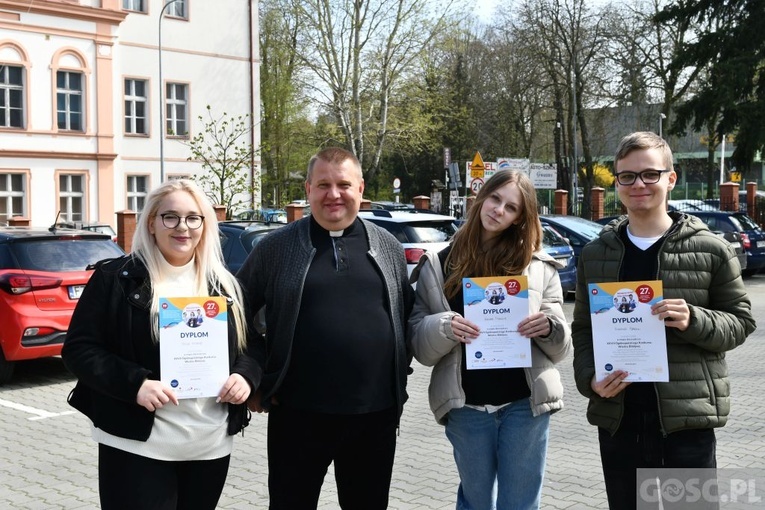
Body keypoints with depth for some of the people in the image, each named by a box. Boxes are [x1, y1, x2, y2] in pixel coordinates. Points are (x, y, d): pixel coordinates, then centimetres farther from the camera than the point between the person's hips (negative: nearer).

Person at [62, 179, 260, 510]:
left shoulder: (224, 285, 10)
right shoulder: (116, 278, -4)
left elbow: (249, 346, 17)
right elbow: (78, 349, -6)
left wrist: (245, 376, -6)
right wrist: (134, 383, -20)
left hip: (211, 446, 5)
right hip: (138, 446, -4)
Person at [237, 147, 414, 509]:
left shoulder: (388, 247, 7)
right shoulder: (277, 247, 0)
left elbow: (408, 316, 15)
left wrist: (399, 376, 7)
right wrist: (256, 378, 1)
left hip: (376, 412, 2)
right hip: (299, 412, -2)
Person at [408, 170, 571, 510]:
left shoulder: (539, 267, 3)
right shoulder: (438, 265, 2)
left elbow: (560, 349, 5)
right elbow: (418, 343, 0)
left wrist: (550, 327, -16)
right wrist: (443, 328, -20)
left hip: (526, 404, 0)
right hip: (466, 407, 0)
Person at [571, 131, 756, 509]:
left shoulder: (710, 249, -1)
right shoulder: (595, 254, 8)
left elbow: (740, 321, 2)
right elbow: (583, 330, 12)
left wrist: (694, 322, -18)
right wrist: (590, 378, -7)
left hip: (688, 419, -3)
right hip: (617, 419, 3)